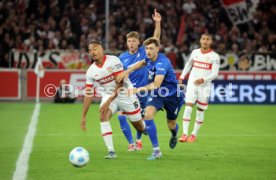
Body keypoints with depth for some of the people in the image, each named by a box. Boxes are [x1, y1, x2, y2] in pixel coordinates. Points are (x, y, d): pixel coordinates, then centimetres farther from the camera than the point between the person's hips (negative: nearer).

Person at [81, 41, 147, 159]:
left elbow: (119, 84, -25)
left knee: (139, 126, 4)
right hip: (108, 95, 3)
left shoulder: (113, 61, -22)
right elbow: (88, 94, -4)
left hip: (125, 94, -3)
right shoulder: (91, 71, -8)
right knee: (103, 117, -25)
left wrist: (108, 102, -32)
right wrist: (83, 116, -8)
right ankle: (111, 152, -24)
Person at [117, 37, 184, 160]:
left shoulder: (162, 62, -31)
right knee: (148, 114, -22)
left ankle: (174, 136, 54)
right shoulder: (150, 59, -7)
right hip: (157, 94, 5)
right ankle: (156, 150, -18)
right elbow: (143, 62, 19)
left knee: (171, 125, 11)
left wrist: (139, 89, -45)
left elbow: (156, 84, -40)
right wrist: (127, 71, 7)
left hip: (172, 96, -5)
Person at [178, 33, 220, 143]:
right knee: (188, 107, -12)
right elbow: (188, 65, 23)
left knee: (200, 110, 2)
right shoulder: (195, 52, 7)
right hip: (192, 84, 2)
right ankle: (185, 134, -13)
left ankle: (194, 135, 15)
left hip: (205, 86, -2)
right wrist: (182, 77, 17)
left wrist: (203, 79, -24)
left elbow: (214, 74, -10)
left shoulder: (214, 56, -4)